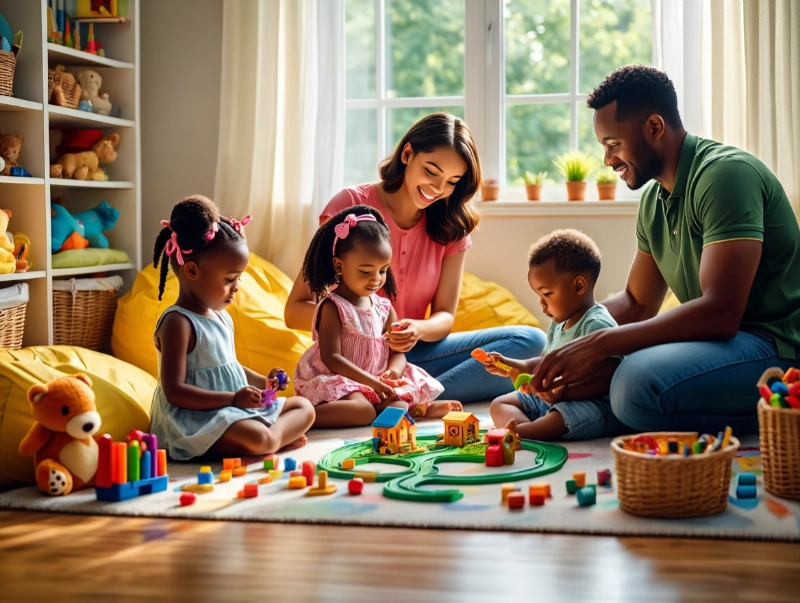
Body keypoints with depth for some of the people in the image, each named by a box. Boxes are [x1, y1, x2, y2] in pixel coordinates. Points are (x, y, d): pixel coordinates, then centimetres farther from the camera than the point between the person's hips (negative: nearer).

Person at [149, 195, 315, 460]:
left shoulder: (221, 316, 11)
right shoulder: (178, 323, -17)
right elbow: (174, 390, -22)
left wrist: (262, 382, 7)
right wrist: (233, 398, -25)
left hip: (236, 408, 10)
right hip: (197, 419, -10)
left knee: (304, 407, 12)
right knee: (259, 439, -34)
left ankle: (271, 437, -10)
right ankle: (280, 438, -7)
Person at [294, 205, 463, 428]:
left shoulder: (384, 307, 9)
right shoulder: (332, 307, -12)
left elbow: (397, 351, 8)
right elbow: (330, 357, -19)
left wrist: (394, 371, -17)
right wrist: (371, 382, -26)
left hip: (380, 383, 6)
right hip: (338, 383, -6)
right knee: (362, 411, -35)